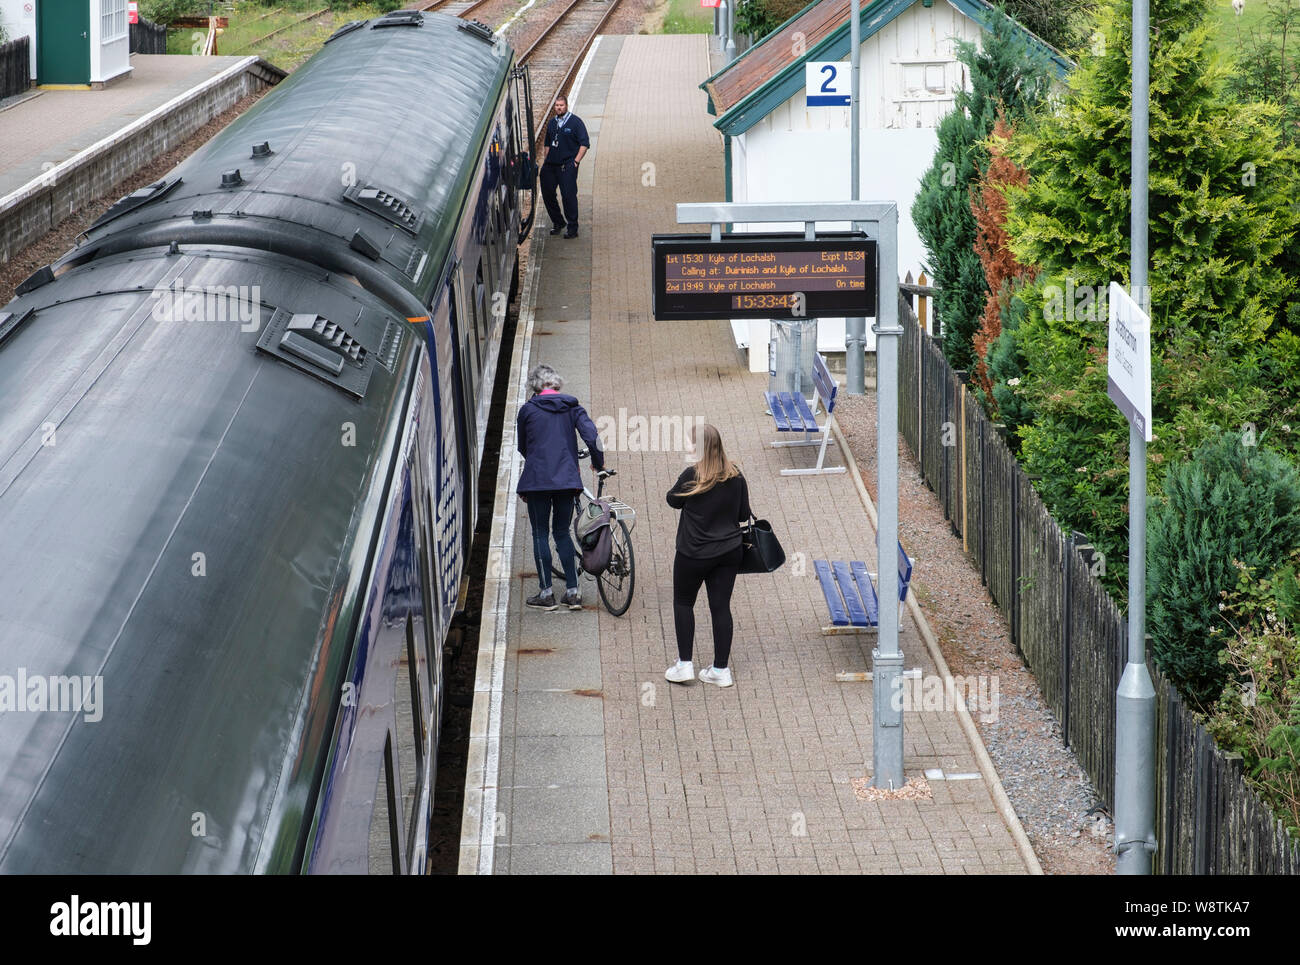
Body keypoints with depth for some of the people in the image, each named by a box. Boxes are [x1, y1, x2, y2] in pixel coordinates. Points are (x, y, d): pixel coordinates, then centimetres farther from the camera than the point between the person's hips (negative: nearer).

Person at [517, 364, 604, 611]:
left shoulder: (528, 410, 0)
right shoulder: (572, 408, 5)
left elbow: (521, 446, 10)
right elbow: (591, 436, -5)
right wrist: (598, 463, 11)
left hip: (537, 479, -3)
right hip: (567, 479, 3)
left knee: (540, 534, 5)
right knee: (562, 533, 13)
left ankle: (546, 593, 5)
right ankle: (573, 592, 9)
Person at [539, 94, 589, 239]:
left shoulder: (575, 122, -3)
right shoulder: (551, 123, 15)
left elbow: (584, 144, -6)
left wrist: (576, 161, -12)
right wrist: (545, 159, 15)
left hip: (567, 165, -6)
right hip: (551, 165, 6)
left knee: (569, 195, -10)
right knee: (547, 194, 7)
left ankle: (572, 228, -5)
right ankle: (558, 223, 23)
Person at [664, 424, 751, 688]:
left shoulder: (692, 476, -18)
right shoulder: (736, 476, -4)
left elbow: (673, 500, -1)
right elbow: (743, 514, 4)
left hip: (694, 555, -4)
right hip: (729, 552, 4)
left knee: (683, 603, 14)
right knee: (721, 607, 9)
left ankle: (684, 664, 12)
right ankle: (721, 669, 12)